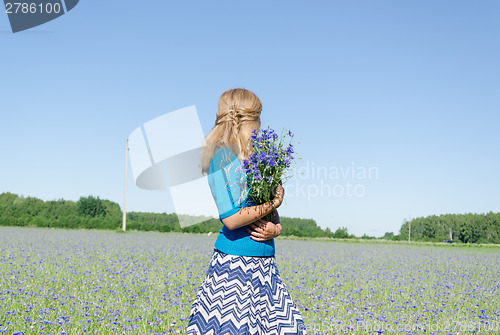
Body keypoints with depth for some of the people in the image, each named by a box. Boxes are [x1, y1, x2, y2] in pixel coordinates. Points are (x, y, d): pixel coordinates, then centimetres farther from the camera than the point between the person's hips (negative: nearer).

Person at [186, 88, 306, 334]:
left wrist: (276, 228, -6)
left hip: (265, 263, 8)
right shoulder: (223, 158, -10)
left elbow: (273, 212, 16)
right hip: (234, 263, -7)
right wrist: (273, 203, -7)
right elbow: (231, 219, -18)